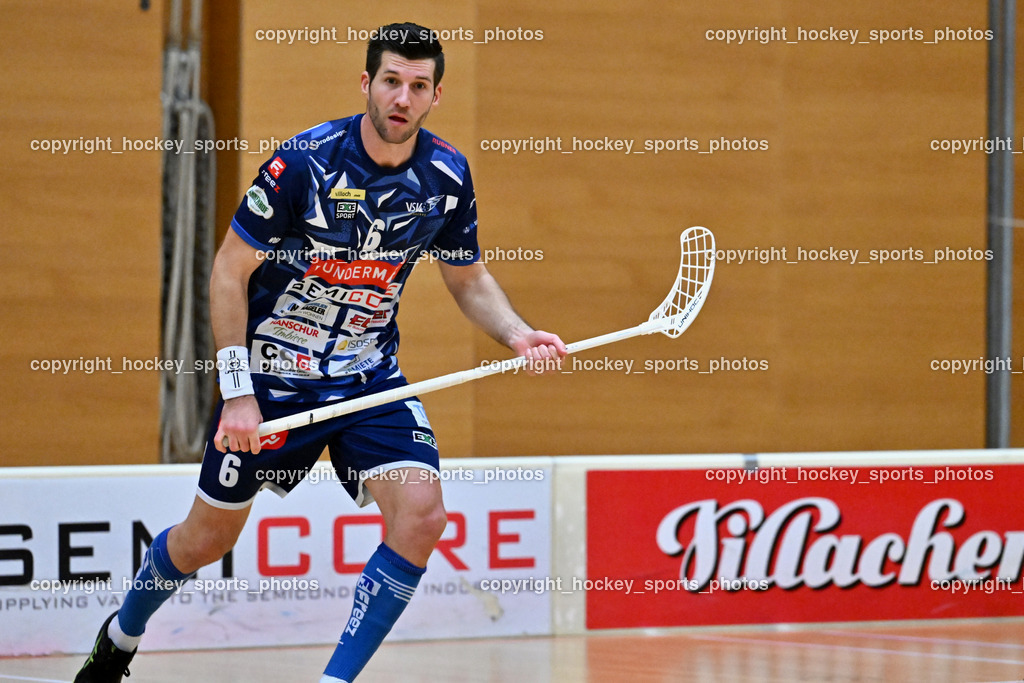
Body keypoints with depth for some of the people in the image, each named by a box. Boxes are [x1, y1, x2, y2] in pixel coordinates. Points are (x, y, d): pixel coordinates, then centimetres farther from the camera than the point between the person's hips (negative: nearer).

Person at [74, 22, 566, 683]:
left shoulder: (447, 175, -6)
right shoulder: (305, 162, -19)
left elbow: (470, 280, 10)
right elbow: (230, 271, -12)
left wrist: (518, 334, -11)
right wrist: (238, 392, -17)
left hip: (371, 375, 3)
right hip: (272, 373, -3)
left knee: (422, 515, -21)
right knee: (207, 538, 9)